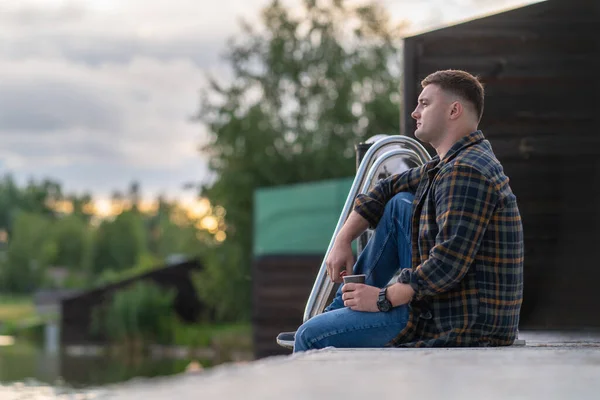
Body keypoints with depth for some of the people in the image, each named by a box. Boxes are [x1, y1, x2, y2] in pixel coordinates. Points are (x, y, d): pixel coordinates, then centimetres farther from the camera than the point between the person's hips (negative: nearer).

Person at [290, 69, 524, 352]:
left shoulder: (466, 172, -19)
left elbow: (450, 262, -27)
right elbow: (388, 189, 25)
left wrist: (384, 298, -20)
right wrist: (343, 241, 13)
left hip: (460, 326, -11)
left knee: (310, 337, -12)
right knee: (400, 204, 20)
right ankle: (343, 308, 17)